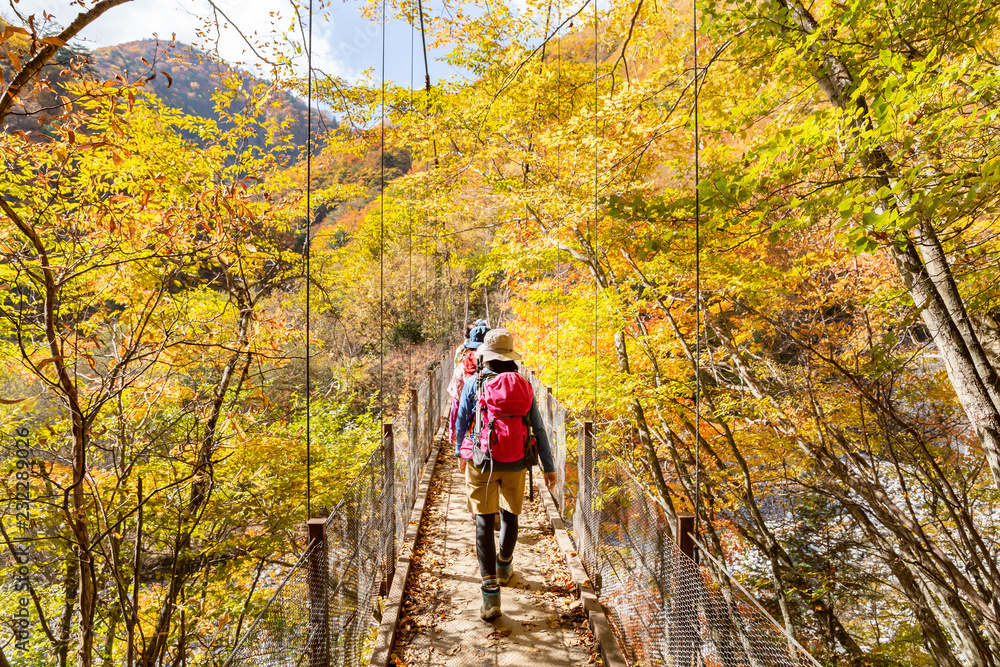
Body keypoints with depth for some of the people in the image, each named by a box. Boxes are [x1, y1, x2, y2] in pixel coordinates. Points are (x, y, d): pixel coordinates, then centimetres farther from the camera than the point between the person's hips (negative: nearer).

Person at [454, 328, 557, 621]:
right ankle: (504, 568, 43)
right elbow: (538, 429, -1)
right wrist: (548, 467, 6)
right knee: (509, 515, 23)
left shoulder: (474, 384, -6)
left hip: (481, 462, -2)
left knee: (484, 523, 3)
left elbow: (462, 422, 4)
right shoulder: (523, 386, -2)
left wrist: (460, 453, 20)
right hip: (515, 464, 3)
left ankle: (491, 593, -2)